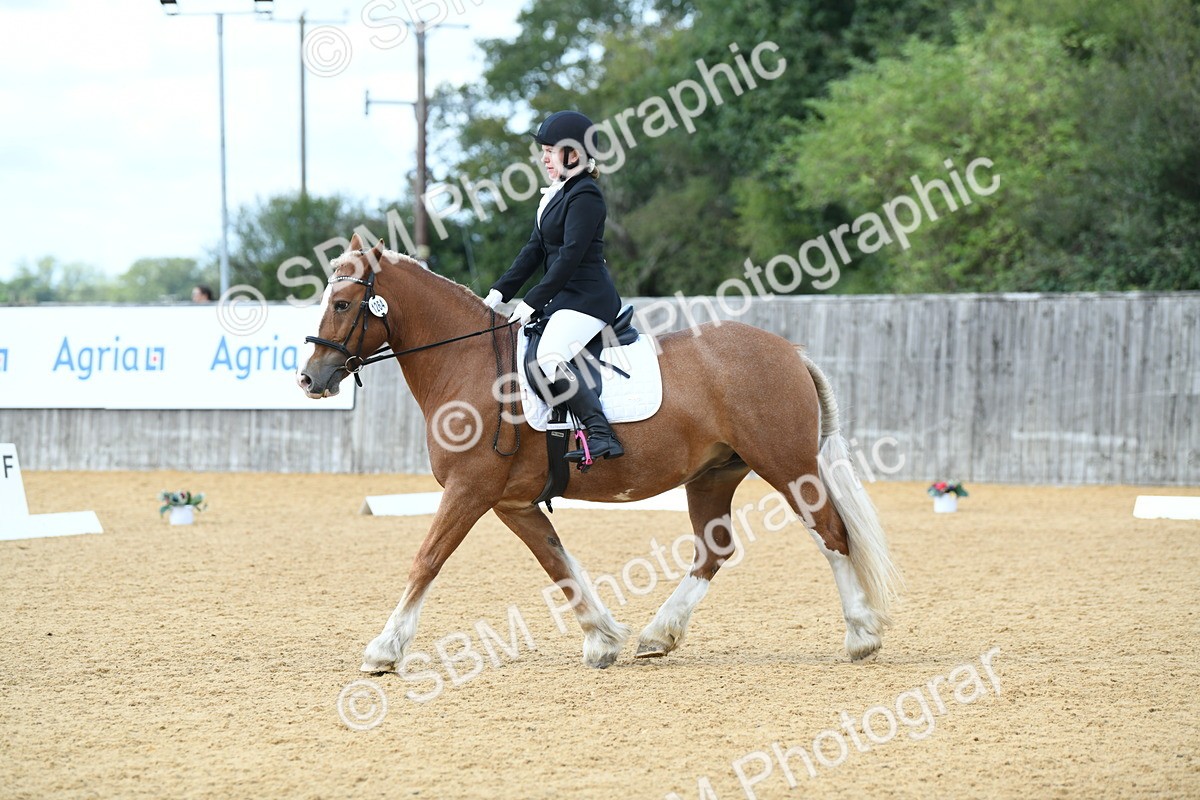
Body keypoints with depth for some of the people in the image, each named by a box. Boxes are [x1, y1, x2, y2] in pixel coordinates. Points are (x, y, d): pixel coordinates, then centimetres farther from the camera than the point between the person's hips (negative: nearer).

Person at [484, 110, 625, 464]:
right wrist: (499, 292, 9)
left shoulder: (585, 196, -14)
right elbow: (535, 249, 17)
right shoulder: (556, 194, 17)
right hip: (563, 298, 11)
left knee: (550, 357, -29)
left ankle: (601, 435, -34)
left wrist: (532, 302, -19)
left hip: (587, 297, -11)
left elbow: (571, 256, -20)